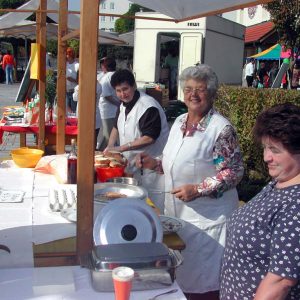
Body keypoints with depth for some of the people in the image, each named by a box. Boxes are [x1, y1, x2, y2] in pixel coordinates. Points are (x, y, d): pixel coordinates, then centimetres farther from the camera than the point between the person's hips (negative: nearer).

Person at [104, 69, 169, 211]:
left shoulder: (148, 106, -21)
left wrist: (121, 148, -23)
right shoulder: (123, 105, 9)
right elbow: (117, 127, 23)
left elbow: (149, 138, -26)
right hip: (132, 165, 9)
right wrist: (110, 147, 7)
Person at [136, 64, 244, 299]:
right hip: (176, 212, 7)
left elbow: (234, 172, -17)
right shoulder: (179, 122, 7)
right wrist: (155, 164, 3)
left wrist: (197, 189, -23)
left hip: (207, 216, -7)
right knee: (179, 274, 20)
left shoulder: (222, 128, -16)